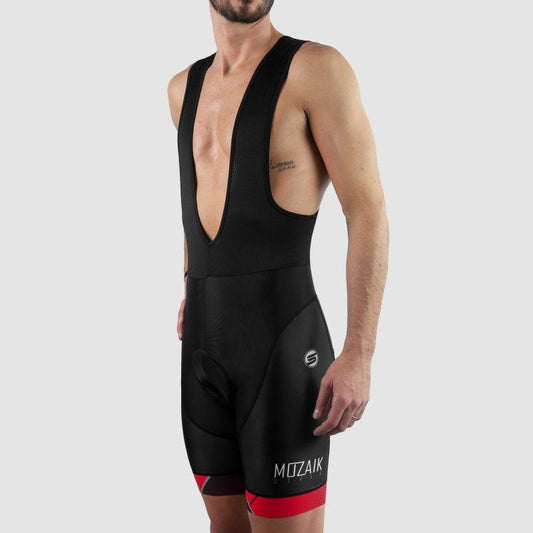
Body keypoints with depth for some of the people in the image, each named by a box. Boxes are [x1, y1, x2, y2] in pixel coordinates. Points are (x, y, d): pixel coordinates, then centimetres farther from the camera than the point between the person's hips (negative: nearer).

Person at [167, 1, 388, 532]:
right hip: (204, 343, 7)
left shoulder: (316, 68, -9)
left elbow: (369, 213, -13)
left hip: (285, 340, -6)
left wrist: (359, 355, -19)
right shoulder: (185, 88, 12)